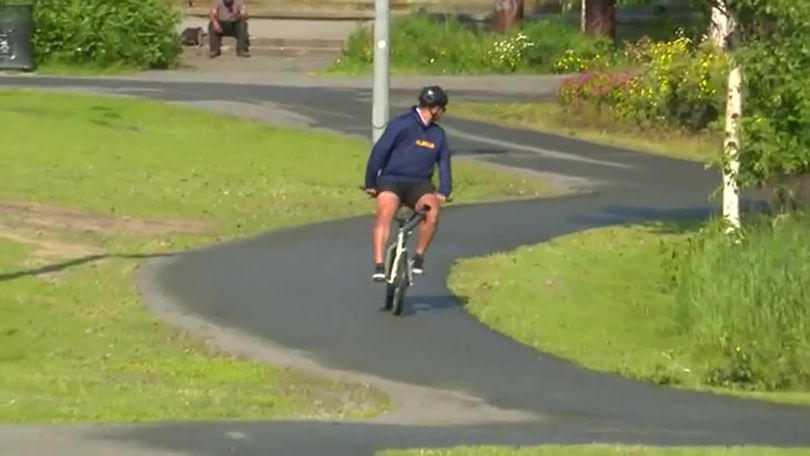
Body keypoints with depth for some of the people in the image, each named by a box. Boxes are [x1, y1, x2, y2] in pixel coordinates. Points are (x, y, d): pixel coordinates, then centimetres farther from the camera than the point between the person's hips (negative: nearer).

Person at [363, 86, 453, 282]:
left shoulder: (437, 134, 11)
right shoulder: (402, 124, -8)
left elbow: (444, 163, 13)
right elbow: (379, 151, -9)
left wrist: (443, 192, -1)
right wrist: (370, 183, -9)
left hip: (419, 184, 4)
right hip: (392, 180, -4)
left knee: (432, 212, -27)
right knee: (384, 213, -31)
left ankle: (419, 257, -8)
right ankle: (379, 265, -33)